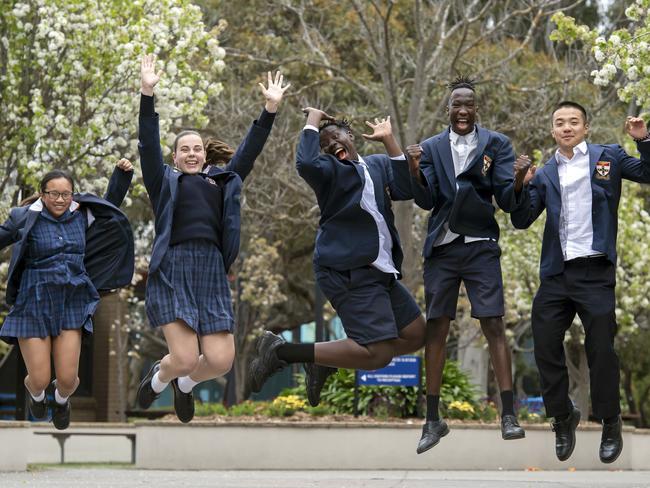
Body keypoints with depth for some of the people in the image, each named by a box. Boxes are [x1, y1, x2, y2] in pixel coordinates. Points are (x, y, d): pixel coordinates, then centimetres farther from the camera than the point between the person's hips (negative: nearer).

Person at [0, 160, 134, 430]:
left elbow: (110, 205, 23)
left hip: (71, 305, 3)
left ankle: (61, 398, 35)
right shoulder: (27, 218, -7)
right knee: (40, 379, -2)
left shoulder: (81, 215, 6)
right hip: (35, 305, -3)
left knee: (68, 379, -4)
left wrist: (121, 175, 14)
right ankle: (34, 390, 39)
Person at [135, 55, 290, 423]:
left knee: (220, 361, -6)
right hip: (173, 270, -4)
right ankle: (159, 377, 23)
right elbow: (149, 144, 3)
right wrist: (148, 94, -7)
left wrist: (271, 110, 10)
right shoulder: (164, 182, 14)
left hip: (212, 272, 4)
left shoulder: (223, 182, 23)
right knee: (185, 359, -14)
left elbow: (250, 151, 19)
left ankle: (186, 384, 30)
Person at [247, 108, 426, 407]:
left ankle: (325, 362, 16)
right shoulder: (327, 169, -2)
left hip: (379, 270, 8)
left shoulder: (378, 165, 16)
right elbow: (306, 164, -26)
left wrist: (389, 140, 1)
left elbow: (407, 188, -1)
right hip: (349, 272, -8)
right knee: (377, 353, -18)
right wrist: (312, 122, -12)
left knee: (415, 335, 14)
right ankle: (281, 351, -9)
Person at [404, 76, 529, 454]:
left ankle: (509, 415, -8)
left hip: (480, 247, -2)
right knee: (436, 329, 3)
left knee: (494, 324, -8)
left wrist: (517, 184, -28)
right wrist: (415, 171, -19)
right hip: (442, 248, 2)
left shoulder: (496, 144, 2)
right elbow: (426, 200, 0)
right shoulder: (432, 147, 8)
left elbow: (507, 201, -5)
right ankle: (433, 420, 9)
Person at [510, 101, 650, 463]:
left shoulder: (609, 158, 4)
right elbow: (521, 221, 6)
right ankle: (563, 418, 23)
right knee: (546, 346, 4)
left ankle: (611, 425, 17)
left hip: (595, 271, -3)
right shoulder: (545, 174, 11)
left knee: (601, 349, 1)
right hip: (557, 273, 3)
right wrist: (521, 185, -9)